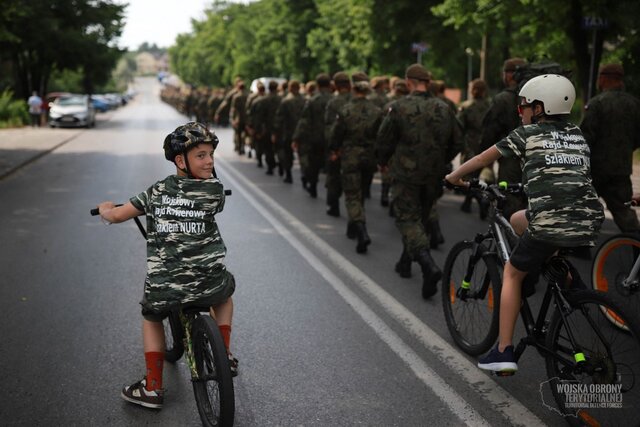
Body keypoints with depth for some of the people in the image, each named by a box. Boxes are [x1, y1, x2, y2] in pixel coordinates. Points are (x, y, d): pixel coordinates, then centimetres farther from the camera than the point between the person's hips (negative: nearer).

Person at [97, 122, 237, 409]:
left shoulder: (157, 191, 4)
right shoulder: (214, 189, -2)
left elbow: (116, 216, 6)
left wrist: (105, 209, 31)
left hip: (162, 288, 1)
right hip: (207, 283, -1)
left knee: (151, 318, 32)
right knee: (224, 293, 35)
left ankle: (152, 388, 27)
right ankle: (224, 356, 32)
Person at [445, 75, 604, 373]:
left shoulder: (528, 133, 5)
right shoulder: (577, 135, 20)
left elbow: (484, 158, 14)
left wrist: (454, 176, 30)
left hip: (549, 223, -6)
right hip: (589, 223, 6)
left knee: (512, 273, 15)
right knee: (518, 220, 30)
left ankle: (504, 352, 11)